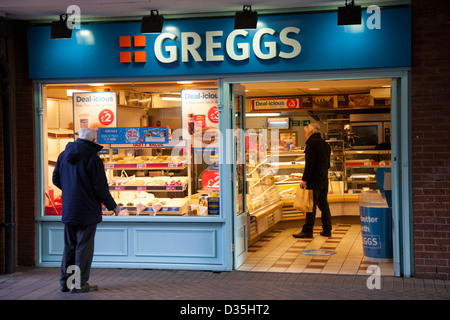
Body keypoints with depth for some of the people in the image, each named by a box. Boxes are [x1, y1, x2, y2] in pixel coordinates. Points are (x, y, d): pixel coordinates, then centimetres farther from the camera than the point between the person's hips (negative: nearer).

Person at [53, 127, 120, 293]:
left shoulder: (63, 155, 5)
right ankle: (79, 283, 6)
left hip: (68, 209, 6)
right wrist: (112, 206, -1)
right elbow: (100, 188, -14)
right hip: (87, 210, -6)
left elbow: (56, 179, 13)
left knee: (69, 246, 15)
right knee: (84, 246, 2)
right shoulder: (92, 158, -15)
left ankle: (65, 282, 20)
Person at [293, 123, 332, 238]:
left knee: (311, 205, -7)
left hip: (314, 180, -9)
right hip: (324, 179, 9)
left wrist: (304, 179, -17)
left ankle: (307, 231, -5)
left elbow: (309, 163, -18)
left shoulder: (312, 143, -11)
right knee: (323, 204, 12)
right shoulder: (325, 144, 16)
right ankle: (327, 230, 14)